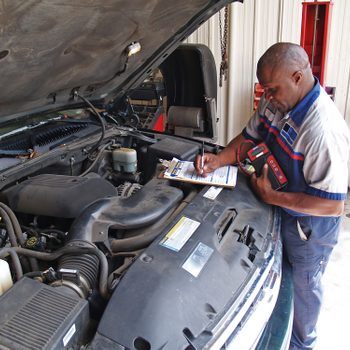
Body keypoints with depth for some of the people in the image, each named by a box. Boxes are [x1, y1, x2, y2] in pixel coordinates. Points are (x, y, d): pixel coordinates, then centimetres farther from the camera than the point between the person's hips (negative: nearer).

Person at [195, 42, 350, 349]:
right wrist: (218, 160, -13)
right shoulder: (276, 101, -10)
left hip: (309, 223, -8)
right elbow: (249, 138, 4)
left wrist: (272, 197, -28)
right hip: (278, 210, 8)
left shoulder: (325, 130, -36)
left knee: (303, 284, 18)